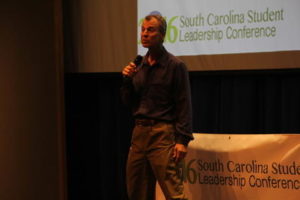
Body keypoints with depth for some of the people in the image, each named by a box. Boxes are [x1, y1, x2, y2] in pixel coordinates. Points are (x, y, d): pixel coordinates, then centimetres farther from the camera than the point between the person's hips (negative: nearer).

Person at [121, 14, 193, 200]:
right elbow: (129, 101, 17)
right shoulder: (139, 66, 14)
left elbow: (184, 106, -8)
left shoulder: (175, 65, -3)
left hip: (162, 134, -7)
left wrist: (182, 140, -16)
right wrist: (128, 80, -2)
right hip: (139, 132, 7)